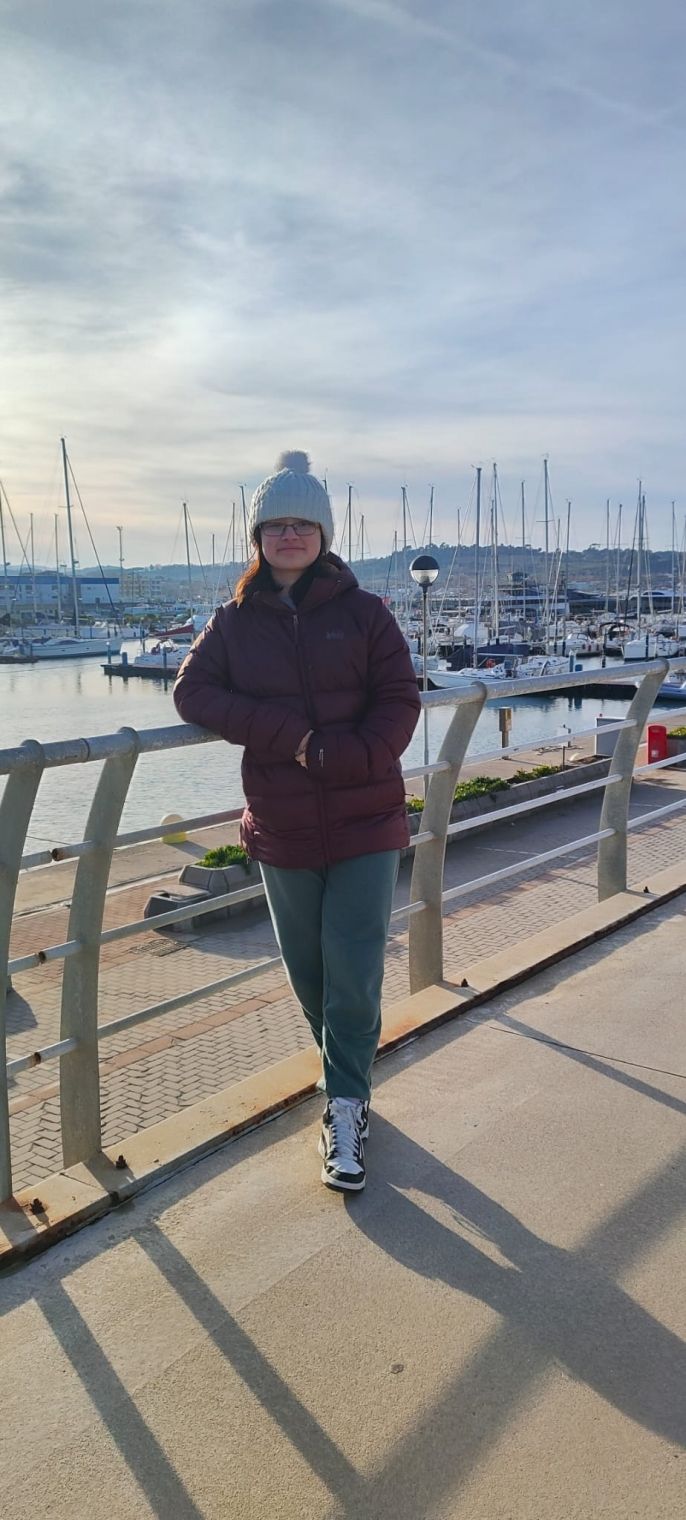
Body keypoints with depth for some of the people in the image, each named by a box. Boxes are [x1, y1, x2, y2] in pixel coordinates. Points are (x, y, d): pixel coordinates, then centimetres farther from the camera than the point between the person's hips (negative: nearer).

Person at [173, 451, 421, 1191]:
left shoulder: (363, 612, -1)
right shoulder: (234, 621, 4)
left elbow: (399, 702, -5)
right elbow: (192, 691, -6)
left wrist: (344, 757, -22)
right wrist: (291, 735, -17)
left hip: (365, 825, -2)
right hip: (282, 831, 2)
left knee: (354, 980, -3)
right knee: (308, 975, 15)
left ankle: (346, 1109, 14)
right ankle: (348, 1072, 40)